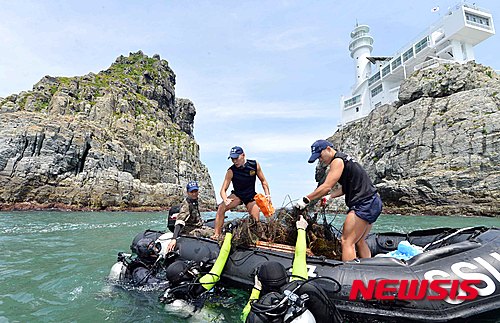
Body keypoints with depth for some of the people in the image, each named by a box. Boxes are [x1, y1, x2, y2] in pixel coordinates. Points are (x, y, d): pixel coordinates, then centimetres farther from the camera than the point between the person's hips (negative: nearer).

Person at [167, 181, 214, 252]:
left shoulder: (195, 201, 7)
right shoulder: (186, 205, -20)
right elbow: (179, 222, -31)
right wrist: (174, 239, -40)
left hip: (198, 227, 9)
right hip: (190, 230, -9)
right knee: (215, 234, -26)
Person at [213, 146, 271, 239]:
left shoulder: (254, 165, -14)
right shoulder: (231, 171, -20)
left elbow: (263, 181, 0)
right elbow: (223, 190, -21)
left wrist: (267, 194, -9)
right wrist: (225, 200, -41)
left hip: (251, 196, 1)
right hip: (237, 195, -1)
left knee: (256, 221, -7)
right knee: (221, 208, -25)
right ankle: (217, 234, -18)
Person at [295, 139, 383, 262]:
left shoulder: (337, 161, -12)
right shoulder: (344, 159, 19)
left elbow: (326, 187, -18)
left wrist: (306, 199, -12)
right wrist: (329, 197, 9)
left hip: (364, 204, -11)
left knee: (347, 241, -9)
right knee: (359, 241, 19)